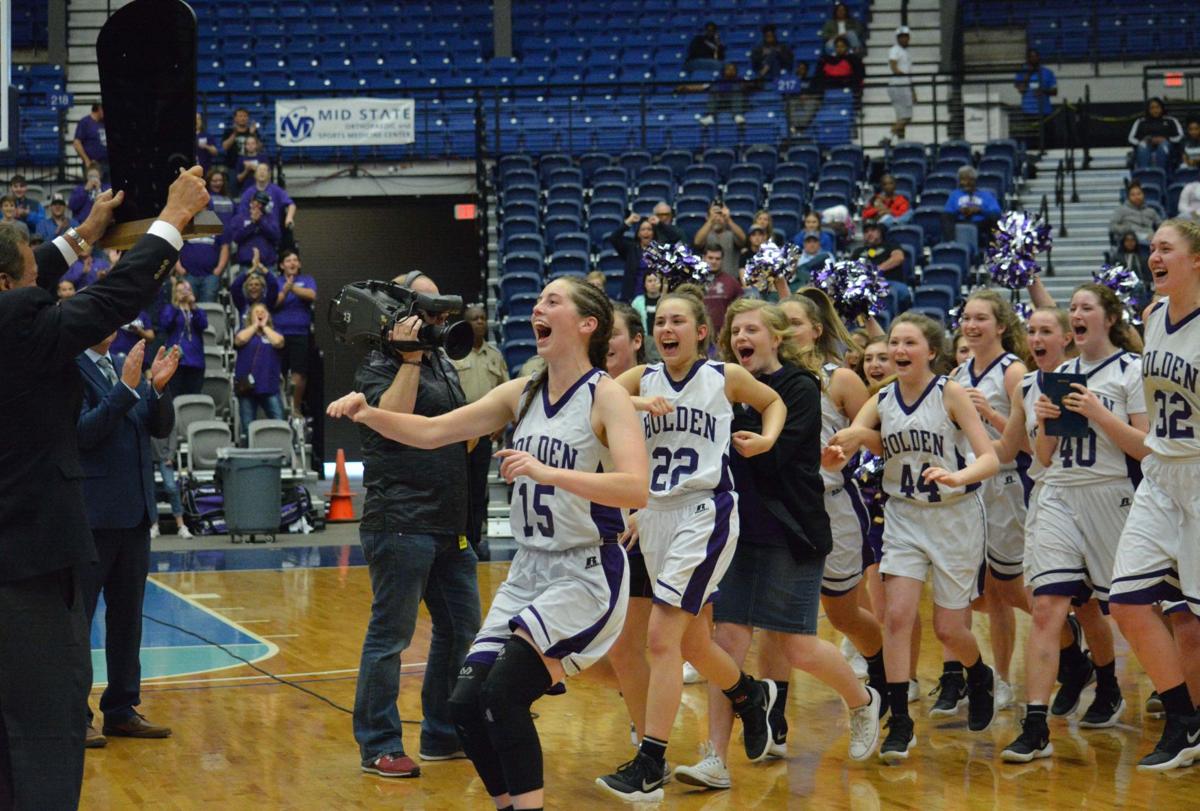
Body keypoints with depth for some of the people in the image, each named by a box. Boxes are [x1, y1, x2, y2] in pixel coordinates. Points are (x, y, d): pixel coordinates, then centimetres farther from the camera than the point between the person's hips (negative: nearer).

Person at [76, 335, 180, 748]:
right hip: (91, 513, -8)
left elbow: (160, 427, 9)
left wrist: (158, 387, -9)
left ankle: (122, 710, 23)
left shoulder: (122, 367, 13)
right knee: (75, 617, -1)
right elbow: (82, 431, -21)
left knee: (127, 616, 14)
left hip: (133, 511, 8)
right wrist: (126, 388, -26)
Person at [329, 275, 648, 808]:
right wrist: (367, 414, -7)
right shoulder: (521, 393, 9)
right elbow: (431, 432, 9)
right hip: (529, 570, 7)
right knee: (466, 703, 0)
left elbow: (636, 489, -24)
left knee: (503, 693, -21)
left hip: (587, 574, -7)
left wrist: (547, 472, -32)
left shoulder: (606, 395, -10)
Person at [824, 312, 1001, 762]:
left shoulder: (950, 394, -12)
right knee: (898, 615, -12)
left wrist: (957, 476, -38)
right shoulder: (881, 402, -1)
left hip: (955, 517, -3)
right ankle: (899, 723, -6)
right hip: (904, 518, 3)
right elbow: (835, 455, -4)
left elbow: (990, 458, -18)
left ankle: (979, 678, 36)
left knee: (948, 628, 3)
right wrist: (834, 451, -29)